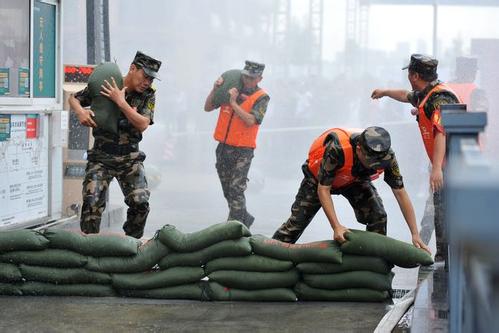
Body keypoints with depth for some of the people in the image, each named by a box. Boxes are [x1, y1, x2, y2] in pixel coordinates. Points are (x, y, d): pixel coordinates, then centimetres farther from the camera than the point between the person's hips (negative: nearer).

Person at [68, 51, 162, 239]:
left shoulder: (148, 96, -1)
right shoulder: (103, 85, -5)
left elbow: (142, 124, -16)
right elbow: (73, 98, 9)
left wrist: (120, 102, -23)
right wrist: (80, 112, -14)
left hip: (130, 158, 1)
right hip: (101, 157, -1)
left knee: (140, 202, -12)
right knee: (92, 203, -14)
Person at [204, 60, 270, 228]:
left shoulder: (261, 97, -5)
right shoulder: (231, 89, 9)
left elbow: (250, 120, -19)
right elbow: (208, 108, 9)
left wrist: (234, 103, -20)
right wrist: (215, 89, -5)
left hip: (242, 151, -6)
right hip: (223, 147, 6)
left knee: (236, 190, -12)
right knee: (227, 190, 15)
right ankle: (245, 218, 31)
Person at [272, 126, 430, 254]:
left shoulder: (386, 155, -33)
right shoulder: (337, 149, -44)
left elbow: (400, 193, -24)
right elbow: (323, 189, -34)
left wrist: (415, 235, -26)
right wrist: (336, 226, -38)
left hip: (355, 179, 3)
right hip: (320, 178, -3)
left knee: (378, 217, -17)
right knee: (297, 222, -3)